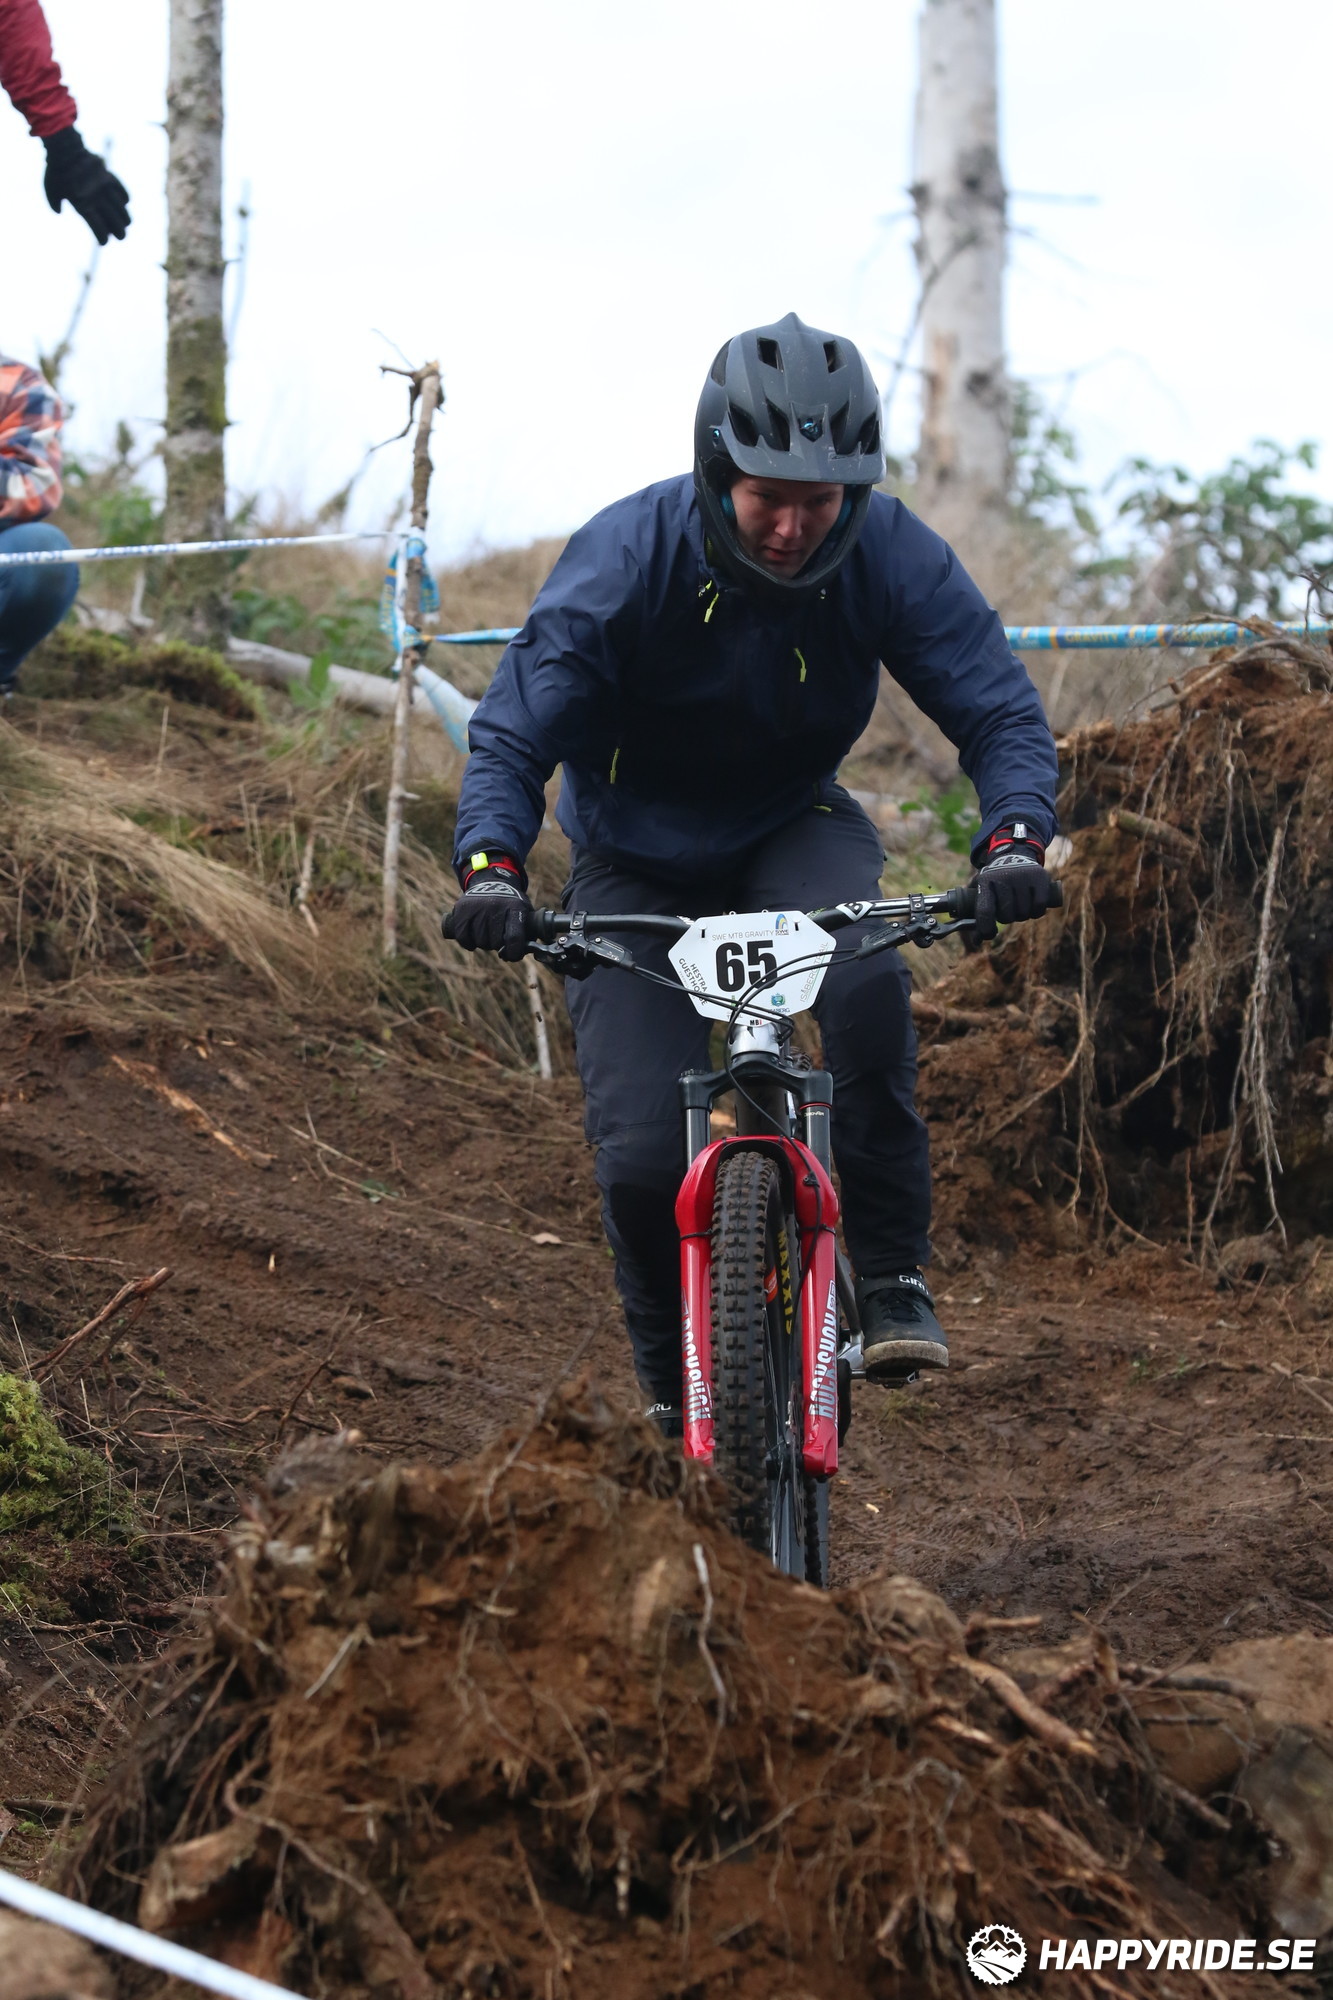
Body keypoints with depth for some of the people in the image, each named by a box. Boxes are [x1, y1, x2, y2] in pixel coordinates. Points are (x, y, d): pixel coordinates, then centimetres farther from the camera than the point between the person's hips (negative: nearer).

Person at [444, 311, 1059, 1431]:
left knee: (865, 980, -35)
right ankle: (676, 1382, 10)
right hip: (639, 857, -1)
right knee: (645, 1155, -16)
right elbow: (513, 733, -25)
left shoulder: (892, 556, -22)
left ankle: (892, 1274, -20)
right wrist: (491, 866, -44)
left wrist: (1014, 835, -40)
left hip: (796, 828, 1)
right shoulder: (624, 560, -26)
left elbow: (999, 711, -19)